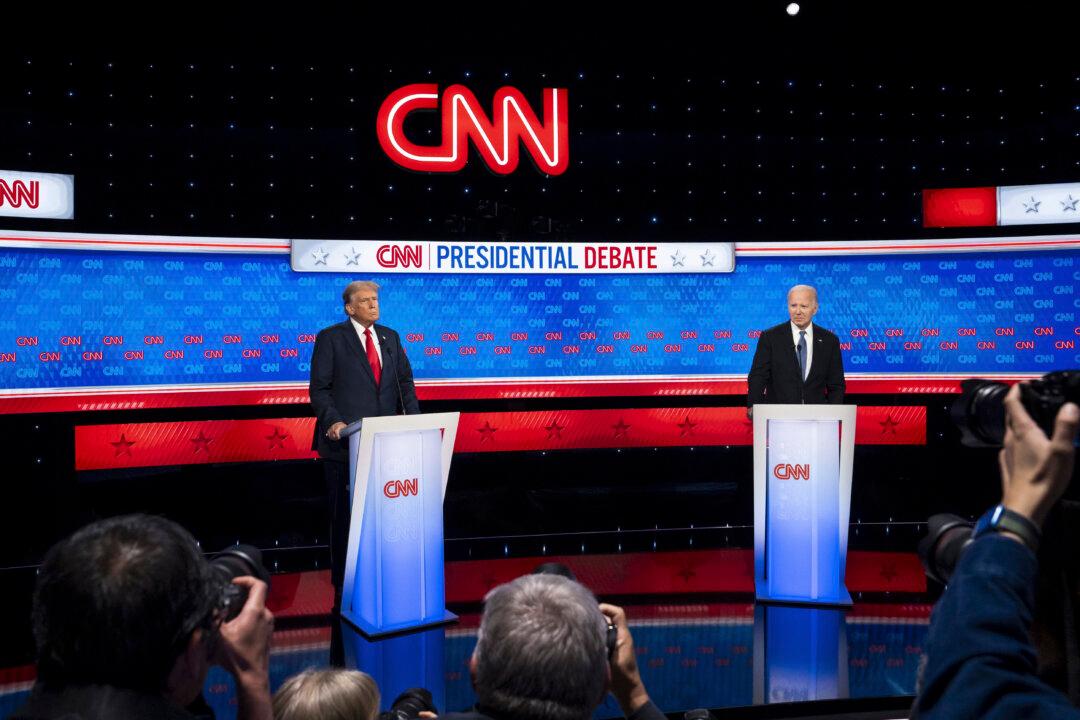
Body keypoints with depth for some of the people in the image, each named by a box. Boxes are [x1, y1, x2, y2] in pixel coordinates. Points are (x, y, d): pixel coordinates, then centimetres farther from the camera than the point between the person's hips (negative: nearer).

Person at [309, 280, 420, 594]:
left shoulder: (390, 337, 14)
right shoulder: (330, 338, 0)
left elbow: (405, 381, 13)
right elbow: (319, 389, -4)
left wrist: (413, 418, -1)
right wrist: (333, 421, -19)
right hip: (345, 441, -4)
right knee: (345, 514, 6)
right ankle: (343, 583, 17)